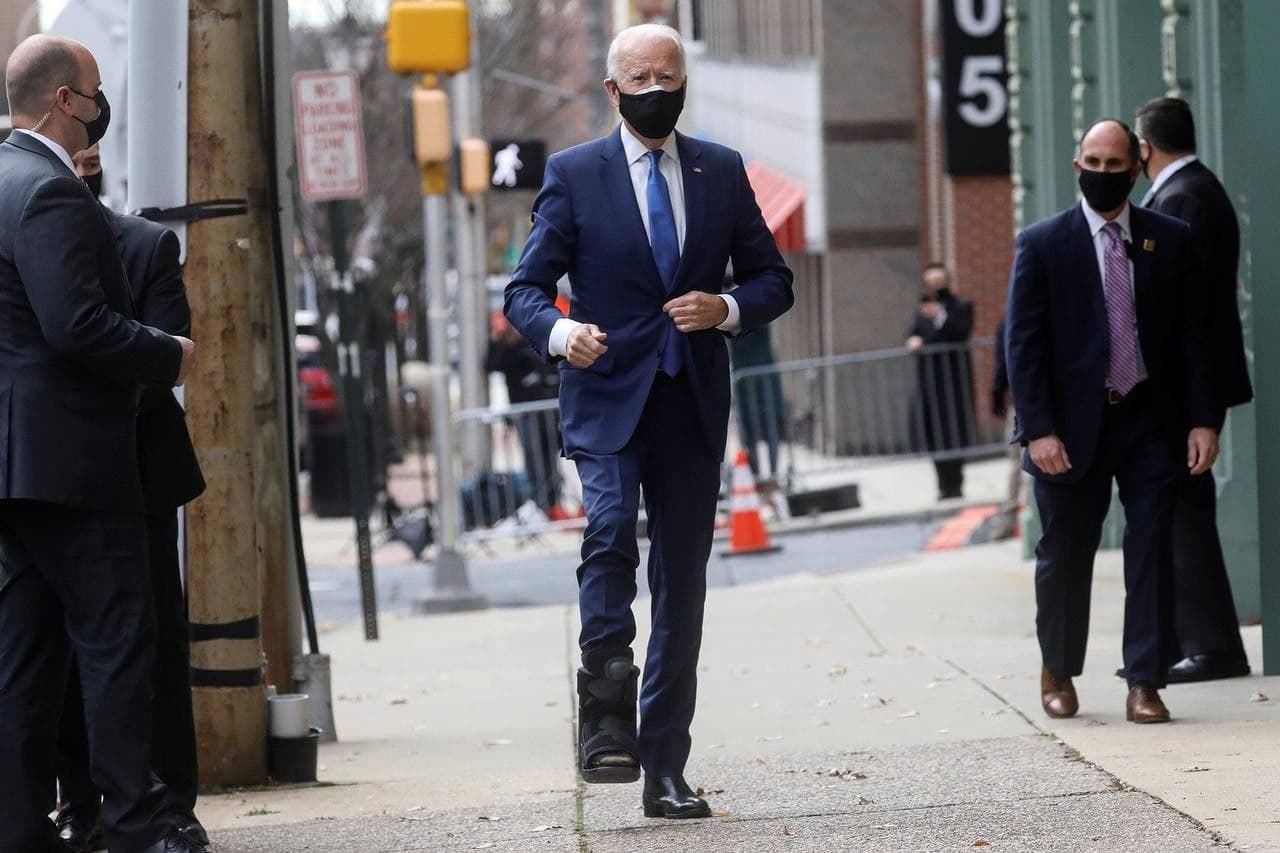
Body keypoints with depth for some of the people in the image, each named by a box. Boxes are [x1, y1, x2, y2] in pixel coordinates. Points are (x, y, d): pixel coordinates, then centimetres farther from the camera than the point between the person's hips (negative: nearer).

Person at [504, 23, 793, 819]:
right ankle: (606, 716, -21)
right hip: (608, 398, -3)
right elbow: (526, 287, 1)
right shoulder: (574, 173, 3)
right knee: (611, 533, -28)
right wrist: (560, 331, -21)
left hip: (693, 405, 3)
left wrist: (727, 308, -8)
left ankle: (665, 771, 10)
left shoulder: (722, 171, 10)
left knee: (683, 586, 4)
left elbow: (773, 279, 14)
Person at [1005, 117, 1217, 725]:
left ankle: (1144, 684, 2)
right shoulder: (1042, 244, -1)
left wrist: (1202, 420, -3)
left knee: (1150, 552, -4)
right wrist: (1038, 430, -12)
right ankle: (1057, 671, 30)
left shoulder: (1170, 240, 4)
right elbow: (1022, 344, -4)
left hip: (1150, 422, 1)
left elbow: (1191, 336, 5)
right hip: (1074, 426, -1)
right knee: (1065, 556, 9)